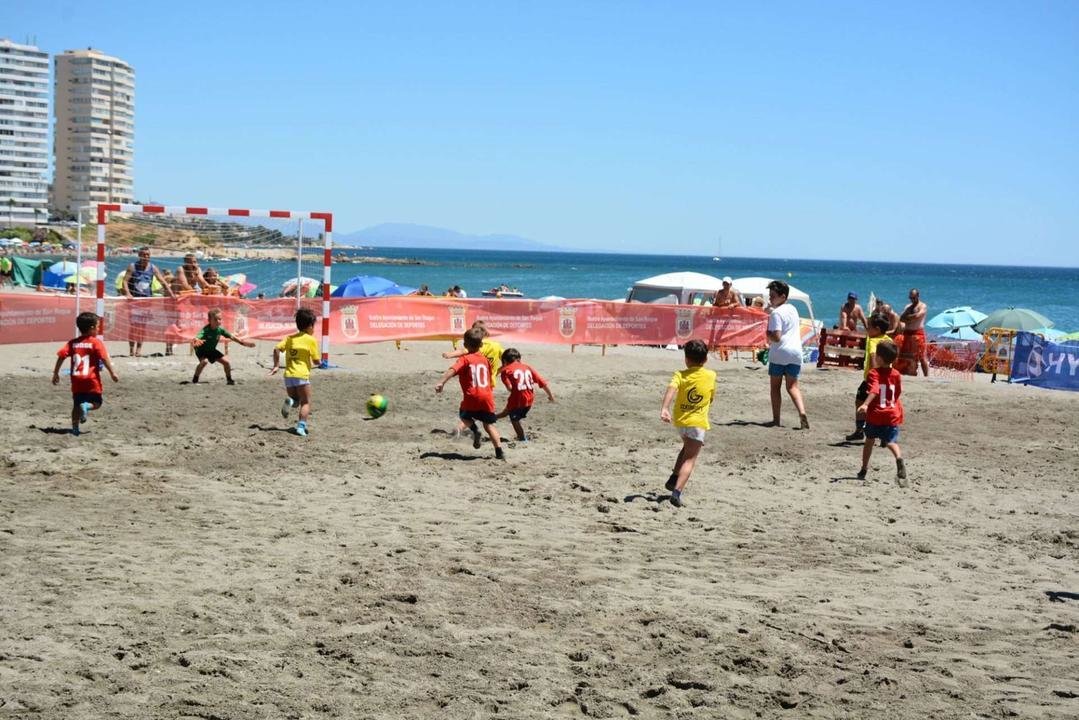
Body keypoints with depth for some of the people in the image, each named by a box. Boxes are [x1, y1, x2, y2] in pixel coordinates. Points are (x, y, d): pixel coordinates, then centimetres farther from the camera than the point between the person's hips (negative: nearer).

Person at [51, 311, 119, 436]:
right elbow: (104, 358, -13)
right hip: (92, 381, -4)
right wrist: (112, 373, -9)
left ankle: (75, 428, 10)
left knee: (76, 404, 15)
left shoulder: (72, 343, 6)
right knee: (96, 403, 10)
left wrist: (55, 373, 7)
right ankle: (86, 406, -22)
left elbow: (61, 356, 0)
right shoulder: (96, 342, -6)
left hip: (77, 381, 4)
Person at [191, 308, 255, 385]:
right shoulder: (205, 330, -35)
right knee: (204, 361, -33)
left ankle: (229, 380, 20)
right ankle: (194, 380, -20)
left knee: (226, 361, -1)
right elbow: (197, 337, -54)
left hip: (211, 350, 6)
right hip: (201, 350, -6)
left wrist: (242, 342, -4)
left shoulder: (220, 330, -17)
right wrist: (196, 341, -78)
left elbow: (231, 336, -4)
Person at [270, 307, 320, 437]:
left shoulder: (290, 338, 12)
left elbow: (276, 349, 0)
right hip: (302, 375, -5)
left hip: (288, 375, 5)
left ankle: (290, 401, -13)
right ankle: (301, 426, -15)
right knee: (306, 403, 2)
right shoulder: (311, 340, -2)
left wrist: (276, 365, 5)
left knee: (295, 400, 21)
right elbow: (316, 361, -2)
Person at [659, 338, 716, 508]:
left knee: (687, 448, 31)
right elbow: (711, 398, 12)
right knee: (690, 459, -4)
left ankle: (674, 479, 24)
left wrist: (664, 409, -36)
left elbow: (671, 389, -24)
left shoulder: (680, 375, -4)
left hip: (679, 420, 3)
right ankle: (677, 491, -22)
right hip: (698, 422, -3)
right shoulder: (711, 376, 0)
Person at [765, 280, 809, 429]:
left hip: (779, 353, -6)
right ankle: (802, 412, -14)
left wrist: (766, 333, -2)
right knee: (792, 386, 10)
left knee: (775, 386, 7)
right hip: (796, 351, 6)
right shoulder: (793, 309, 13)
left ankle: (776, 420, 8)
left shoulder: (776, 313, -12)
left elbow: (776, 337, -20)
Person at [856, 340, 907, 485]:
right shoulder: (896, 374, 6)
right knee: (891, 441, -1)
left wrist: (865, 404, -42)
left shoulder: (874, 373, -10)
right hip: (893, 414, 3)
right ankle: (899, 459, -34)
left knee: (869, 440, 17)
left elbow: (874, 390, -28)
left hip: (875, 414, -3)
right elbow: (898, 393, 15)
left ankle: (864, 470, 26)